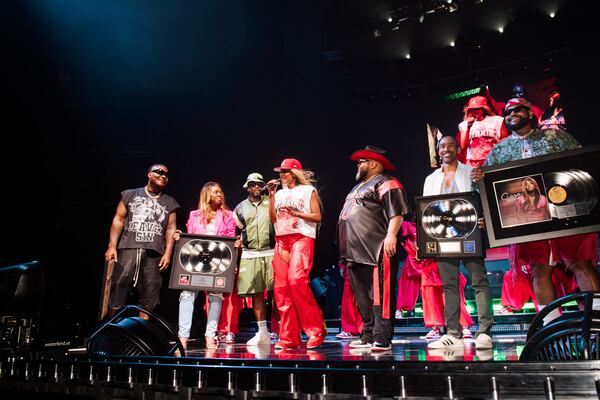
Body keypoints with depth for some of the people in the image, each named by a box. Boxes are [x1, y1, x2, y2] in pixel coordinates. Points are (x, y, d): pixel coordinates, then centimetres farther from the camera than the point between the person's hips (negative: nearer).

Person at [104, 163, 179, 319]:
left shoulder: (170, 203, 18)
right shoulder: (130, 195, 14)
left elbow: (171, 228, 11)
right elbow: (118, 220, 8)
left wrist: (167, 253, -1)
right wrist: (112, 246, -1)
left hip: (154, 253, 2)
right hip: (128, 248, -1)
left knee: (149, 294, -1)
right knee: (118, 287, -9)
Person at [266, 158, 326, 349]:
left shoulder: (308, 190, 8)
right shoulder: (280, 194, 21)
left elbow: (317, 216, 1)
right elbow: (273, 218, 12)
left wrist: (297, 213, -10)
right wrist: (271, 196, 7)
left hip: (302, 238, -5)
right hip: (281, 240, 6)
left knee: (296, 280, -24)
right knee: (281, 287, -2)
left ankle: (316, 329, -13)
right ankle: (288, 337, 4)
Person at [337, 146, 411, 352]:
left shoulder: (386, 183, -3)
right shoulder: (360, 186, 27)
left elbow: (396, 213, -14)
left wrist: (391, 235, -27)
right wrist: (346, 249, 28)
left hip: (375, 251, -10)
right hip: (356, 252, 10)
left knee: (379, 295, -10)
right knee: (362, 296, 13)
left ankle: (382, 340, -7)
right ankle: (368, 336, 22)